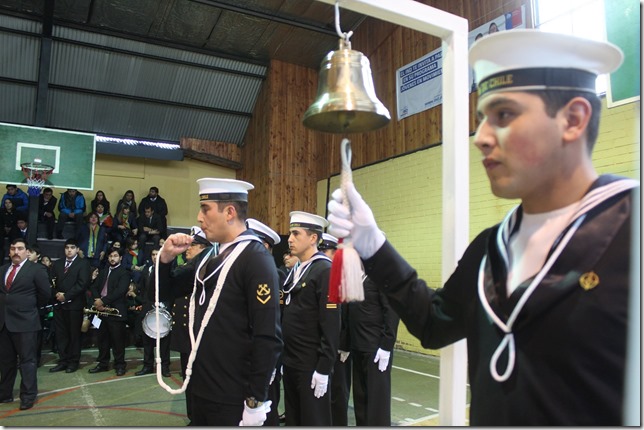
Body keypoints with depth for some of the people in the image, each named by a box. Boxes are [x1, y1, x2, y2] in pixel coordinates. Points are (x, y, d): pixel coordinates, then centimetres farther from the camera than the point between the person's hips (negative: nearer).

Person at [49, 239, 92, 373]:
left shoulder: (83, 263, -3)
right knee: (61, 334, 8)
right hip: (59, 303, 5)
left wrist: (66, 296, -15)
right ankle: (63, 361, 16)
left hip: (74, 304, -5)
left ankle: (74, 361, 12)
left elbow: (82, 283, -13)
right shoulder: (58, 263, 15)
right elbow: (52, 281, 9)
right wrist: (56, 293, -8)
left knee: (74, 334, 3)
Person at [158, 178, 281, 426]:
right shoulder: (213, 256, 8)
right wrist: (166, 258, 0)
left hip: (232, 398, -8)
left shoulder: (256, 259, -17)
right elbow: (171, 289, 18)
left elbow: (269, 338, -21)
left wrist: (256, 400, -19)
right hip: (201, 389, 8)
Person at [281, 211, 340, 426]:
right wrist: (284, 358, 14)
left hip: (311, 365, -8)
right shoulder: (296, 271, 11)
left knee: (314, 420, 5)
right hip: (291, 363, 8)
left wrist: (323, 369, -19)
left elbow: (331, 326, -19)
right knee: (293, 419, 18)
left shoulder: (325, 271, -15)